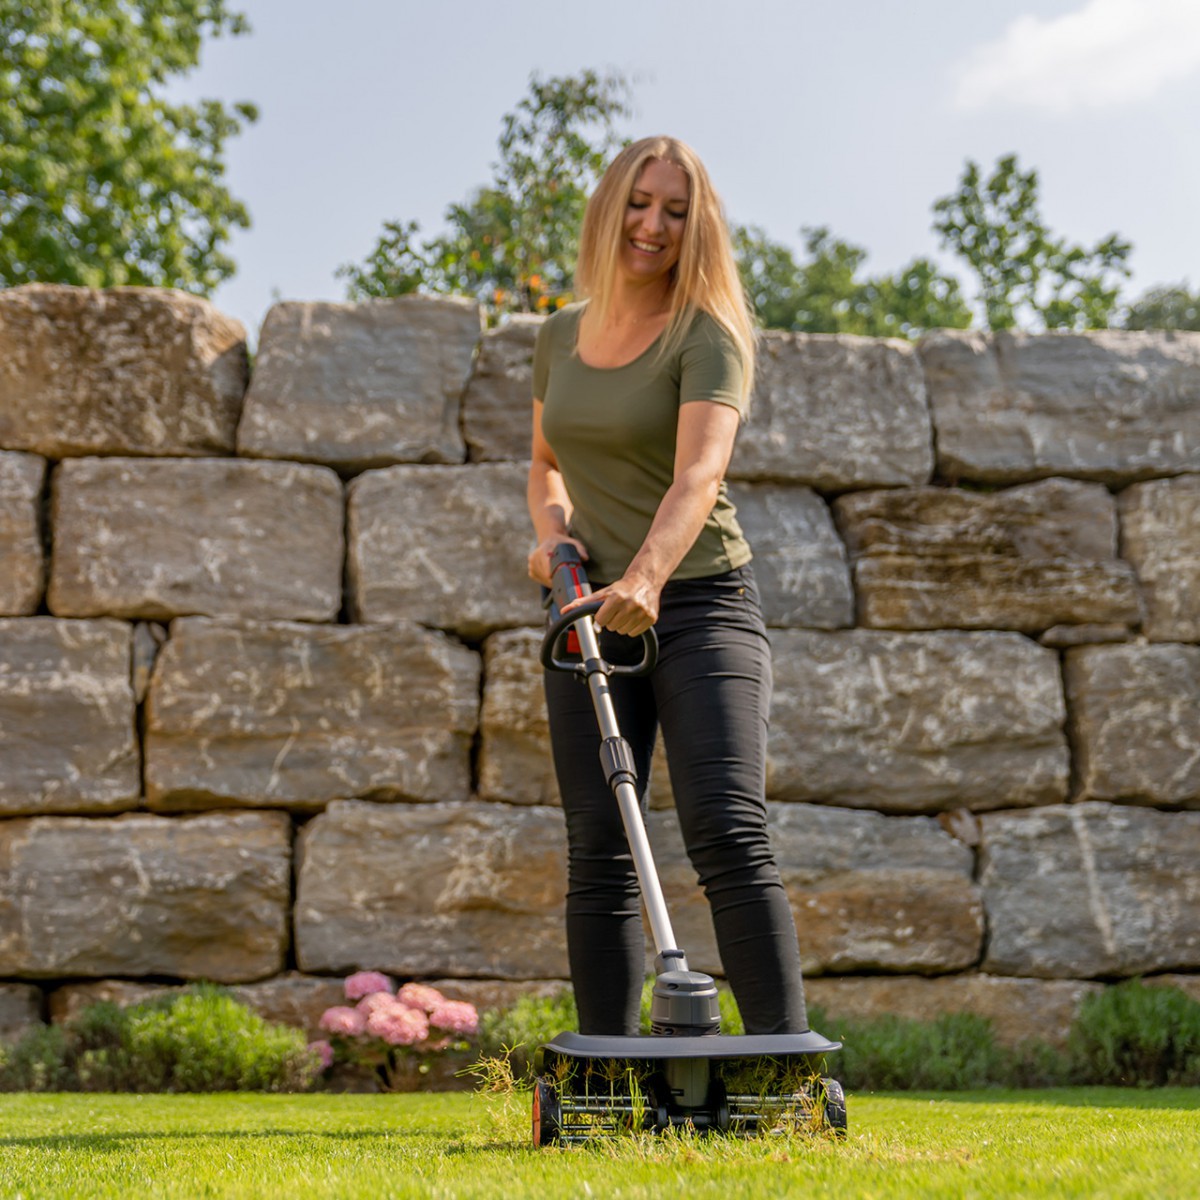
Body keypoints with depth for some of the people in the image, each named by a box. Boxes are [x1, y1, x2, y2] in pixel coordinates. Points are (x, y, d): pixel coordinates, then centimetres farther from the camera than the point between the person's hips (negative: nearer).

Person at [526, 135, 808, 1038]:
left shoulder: (707, 335, -7)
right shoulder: (561, 337, 10)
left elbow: (699, 471, -24)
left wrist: (647, 575, -40)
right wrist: (552, 530, 3)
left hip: (700, 604, -5)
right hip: (592, 617, 5)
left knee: (729, 835, -17)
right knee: (598, 858, 4)